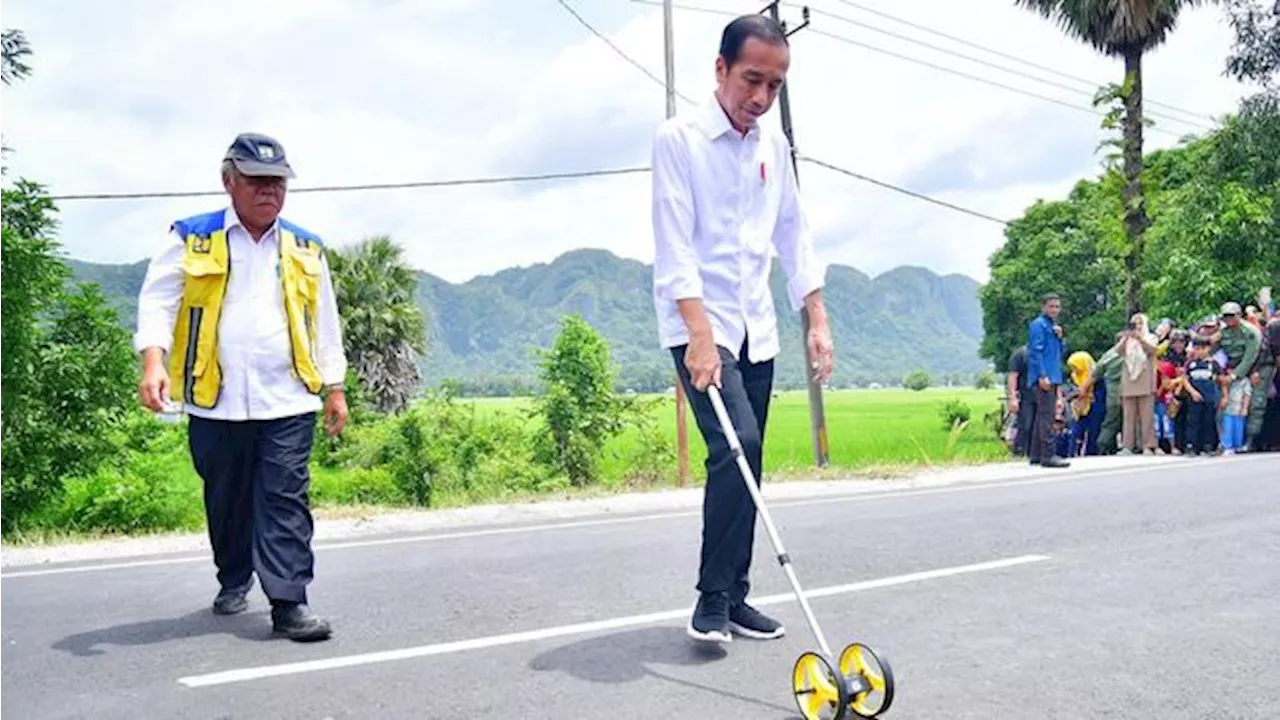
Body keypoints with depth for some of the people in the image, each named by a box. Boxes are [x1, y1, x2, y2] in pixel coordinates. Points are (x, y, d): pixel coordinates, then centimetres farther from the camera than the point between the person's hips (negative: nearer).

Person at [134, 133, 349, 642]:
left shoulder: (305, 250, 12)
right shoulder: (192, 240, 4)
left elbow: (325, 325, 15)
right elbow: (158, 301, -2)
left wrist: (335, 388, 12)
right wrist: (154, 361, -18)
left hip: (287, 403, 1)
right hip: (216, 402, 0)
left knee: (285, 501, -6)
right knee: (227, 501, 13)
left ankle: (289, 603, -6)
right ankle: (234, 581, 34)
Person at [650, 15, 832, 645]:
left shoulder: (774, 146, 10)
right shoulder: (679, 139, -9)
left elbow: (792, 234, 15)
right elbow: (675, 246, -16)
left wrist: (817, 318, 8)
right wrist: (701, 336, -24)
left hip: (756, 329, 6)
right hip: (698, 325, -6)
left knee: (745, 462, 7)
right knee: (738, 447, -20)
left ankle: (733, 599, 17)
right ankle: (711, 600, -8)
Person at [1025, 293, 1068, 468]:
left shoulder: (1053, 326, 21)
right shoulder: (1038, 325, -7)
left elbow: (1059, 353, 22)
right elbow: (1035, 352, -15)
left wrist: (1059, 338, 4)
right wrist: (1042, 376, -22)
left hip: (1052, 378, 9)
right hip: (1043, 378, -9)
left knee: (1042, 417, 11)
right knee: (1047, 416, -12)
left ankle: (1036, 455, 15)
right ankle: (1048, 455, -14)